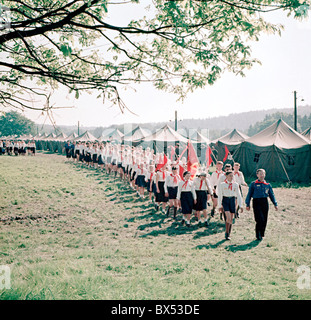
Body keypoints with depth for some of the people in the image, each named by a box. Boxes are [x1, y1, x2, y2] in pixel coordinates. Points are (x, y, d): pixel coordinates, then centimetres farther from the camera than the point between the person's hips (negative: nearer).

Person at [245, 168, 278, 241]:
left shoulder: (268, 185, 11)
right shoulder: (253, 184, 3)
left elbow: (272, 195, 16)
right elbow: (249, 194, 6)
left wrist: (275, 204, 9)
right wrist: (247, 204, 3)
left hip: (265, 202, 4)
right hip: (256, 202, -4)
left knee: (264, 220, 3)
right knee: (260, 219, -12)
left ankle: (261, 234, 19)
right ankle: (258, 235, 2)